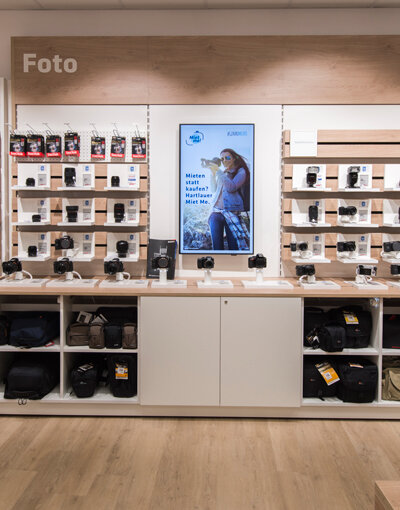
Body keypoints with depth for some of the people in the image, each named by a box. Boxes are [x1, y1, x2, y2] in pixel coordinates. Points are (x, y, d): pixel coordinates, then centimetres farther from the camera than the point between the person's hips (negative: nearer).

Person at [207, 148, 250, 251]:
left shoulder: (240, 171, 8)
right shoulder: (222, 173, 23)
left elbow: (232, 187, -7)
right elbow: (214, 190, 17)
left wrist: (218, 171, -5)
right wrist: (213, 173, 8)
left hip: (231, 211, -4)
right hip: (216, 211, 4)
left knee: (233, 246, -10)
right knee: (217, 245, -4)